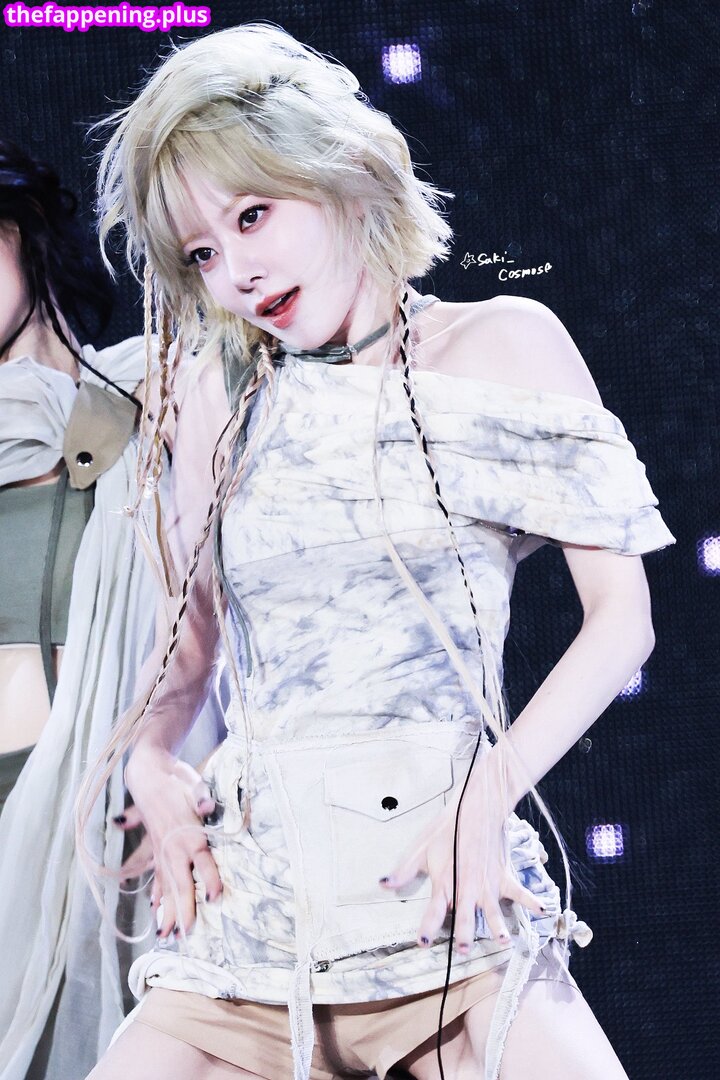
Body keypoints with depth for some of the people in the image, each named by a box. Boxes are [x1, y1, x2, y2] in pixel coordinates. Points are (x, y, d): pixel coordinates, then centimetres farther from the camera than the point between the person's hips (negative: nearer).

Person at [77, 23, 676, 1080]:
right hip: (253, 897, 3)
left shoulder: (504, 345, 3)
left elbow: (621, 616, 0)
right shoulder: (227, 394, 11)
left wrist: (491, 791, -11)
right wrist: (152, 765, 1)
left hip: (448, 900, -3)